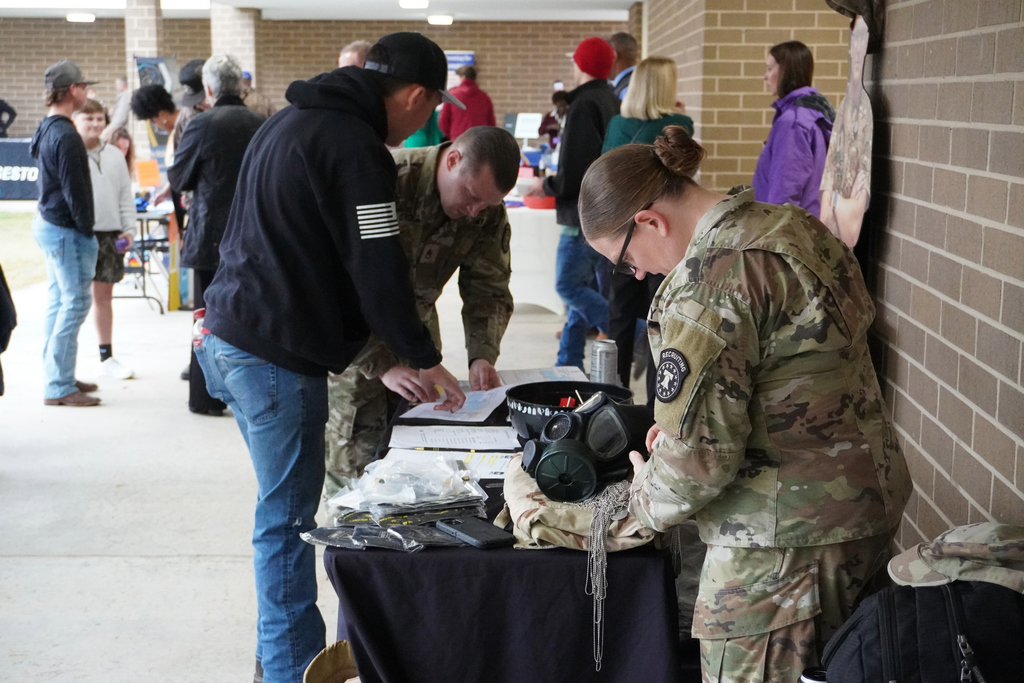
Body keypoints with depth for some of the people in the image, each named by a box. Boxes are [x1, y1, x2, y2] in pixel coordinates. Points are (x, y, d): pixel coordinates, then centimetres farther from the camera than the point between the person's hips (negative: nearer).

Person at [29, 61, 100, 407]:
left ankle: (58, 377, 21)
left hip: (47, 222, 10)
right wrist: (86, 229, -11)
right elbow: (75, 191, -20)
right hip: (65, 229, -10)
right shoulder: (66, 136, -19)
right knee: (75, 302, -6)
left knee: (58, 301, 14)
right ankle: (59, 386, -3)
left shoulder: (46, 129, 13)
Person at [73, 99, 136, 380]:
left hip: (110, 235, 4)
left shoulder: (114, 155, 11)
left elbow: (126, 195, 14)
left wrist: (129, 229, 5)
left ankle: (107, 357, 19)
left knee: (104, 294, 12)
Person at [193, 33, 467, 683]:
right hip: (277, 359, -10)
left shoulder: (286, 123, 16)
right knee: (287, 520, -2)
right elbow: (378, 270, -16)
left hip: (228, 337, 10)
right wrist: (424, 359, -2)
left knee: (284, 510, 18)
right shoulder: (355, 146, -15)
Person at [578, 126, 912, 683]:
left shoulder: (710, 280, -22)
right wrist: (677, 425, 14)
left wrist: (646, 496, 0)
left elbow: (699, 456, -21)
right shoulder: (793, 225, 7)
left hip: (785, 541, -10)